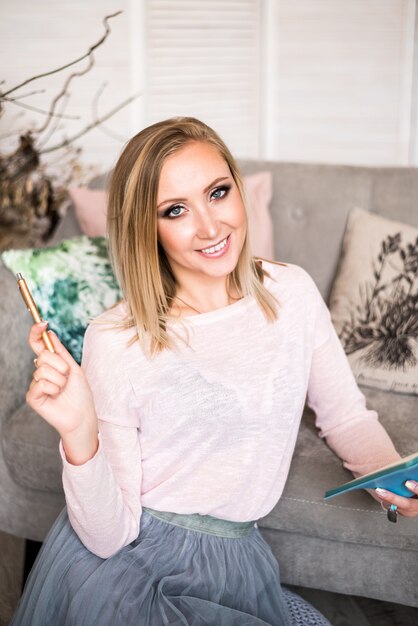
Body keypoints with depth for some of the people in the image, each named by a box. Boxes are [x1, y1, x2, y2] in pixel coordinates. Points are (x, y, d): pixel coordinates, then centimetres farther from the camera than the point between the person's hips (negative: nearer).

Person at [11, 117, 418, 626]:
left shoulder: (291, 292, -4)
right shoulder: (114, 342, -17)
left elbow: (347, 417, 7)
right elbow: (108, 536, -16)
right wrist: (79, 437, -33)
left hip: (234, 564, 4)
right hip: (123, 565, -4)